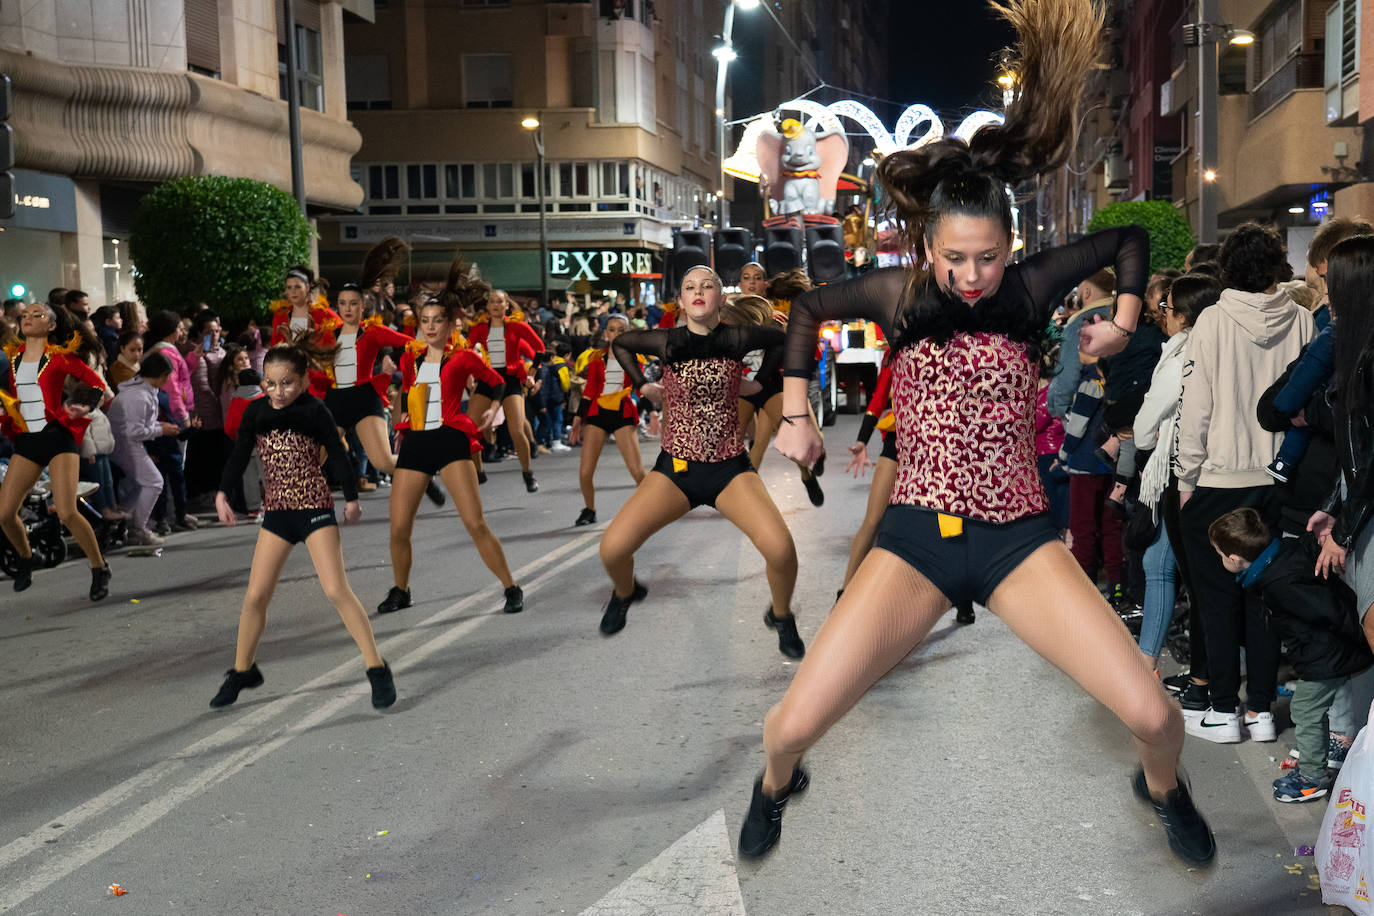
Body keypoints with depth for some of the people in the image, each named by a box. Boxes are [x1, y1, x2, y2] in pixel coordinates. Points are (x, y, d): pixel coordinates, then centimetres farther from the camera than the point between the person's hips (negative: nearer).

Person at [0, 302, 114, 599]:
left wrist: (88, 408, -18)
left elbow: (98, 384, 0)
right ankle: (25, 559, 28)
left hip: (57, 437, -5)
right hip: (25, 441, 5)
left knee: (67, 513, -17)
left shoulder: (60, 356, -1)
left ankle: (99, 569, 3)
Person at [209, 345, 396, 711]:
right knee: (255, 595, 4)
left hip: (315, 506, -4)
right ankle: (242, 671, 23)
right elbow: (240, 454, 6)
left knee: (336, 589, -12)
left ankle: (377, 669, -5)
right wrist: (222, 494, -2)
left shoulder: (314, 410, -8)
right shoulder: (256, 411, 3)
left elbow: (338, 453, -3)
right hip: (276, 511, 4)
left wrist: (351, 498, 1)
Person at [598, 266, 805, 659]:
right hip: (675, 467, 1)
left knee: (780, 547, -23)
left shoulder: (735, 340, -5)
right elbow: (620, 343, 16)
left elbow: (778, 338, 16)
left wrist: (757, 382, 9)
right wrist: (642, 385, 8)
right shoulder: (668, 343, -4)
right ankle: (625, 593, 25)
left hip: (730, 468, -1)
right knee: (612, 548, -14)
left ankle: (781, 617, 10)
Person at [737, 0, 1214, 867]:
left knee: (1155, 715, -12)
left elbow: (1131, 237, 16)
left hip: (1019, 536, 0)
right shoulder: (900, 294, -2)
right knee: (792, 724, -10)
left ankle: (1162, 788, 27)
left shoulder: (1029, 288, -1)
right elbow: (807, 310, 17)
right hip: (916, 536, 0)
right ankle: (777, 784, 29)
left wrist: (1125, 321, 2)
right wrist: (796, 414, 10)